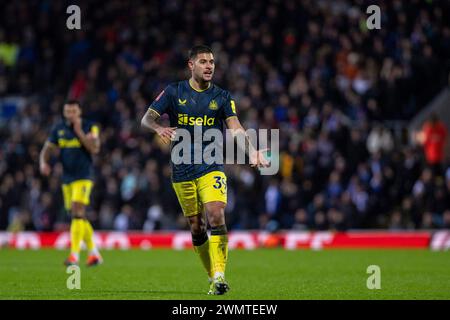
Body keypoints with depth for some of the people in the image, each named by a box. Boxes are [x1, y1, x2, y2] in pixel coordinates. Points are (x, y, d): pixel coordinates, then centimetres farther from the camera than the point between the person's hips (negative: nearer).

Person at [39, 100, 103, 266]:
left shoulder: (89, 127, -5)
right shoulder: (58, 129, 7)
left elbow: (95, 148, -17)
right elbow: (47, 150, 8)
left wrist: (79, 131, -19)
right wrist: (43, 162, -13)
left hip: (83, 176, -6)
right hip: (67, 178, 6)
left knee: (77, 212, -19)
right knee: (79, 217, 11)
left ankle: (74, 254, -21)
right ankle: (94, 253, 23)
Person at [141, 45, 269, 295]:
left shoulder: (222, 97, 3)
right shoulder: (173, 92, 3)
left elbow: (236, 129, -6)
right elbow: (146, 119, 0)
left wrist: (251, 152, -24)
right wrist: (159, 128, -24)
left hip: (212, 168, -1)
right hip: (182, 170, 1)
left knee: (216, 216, -21)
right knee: (196, 227, 3)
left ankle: (219, 276, -21)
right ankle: (213, 277, 17)